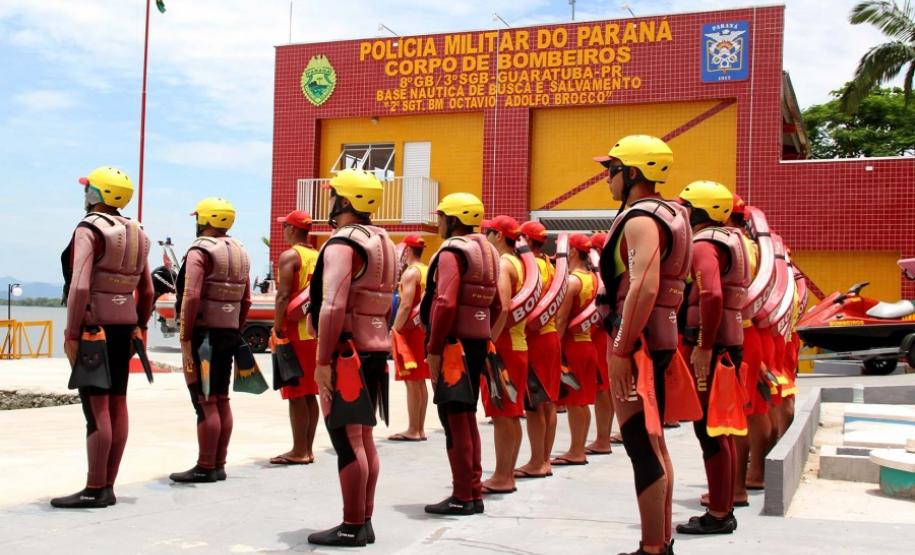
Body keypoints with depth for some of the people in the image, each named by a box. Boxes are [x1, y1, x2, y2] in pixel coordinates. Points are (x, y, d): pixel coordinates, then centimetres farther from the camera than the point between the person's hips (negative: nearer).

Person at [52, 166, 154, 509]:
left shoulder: (89, 230, -11)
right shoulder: (137, 234, 12)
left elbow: (80, 287, -20)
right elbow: (147, 292, 14)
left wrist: (71, 333, -17)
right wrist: (139, 328, 21)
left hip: (94, 326, -8)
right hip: (123, 327, 8)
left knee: (96, 407, -6)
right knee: (117, 404, 8)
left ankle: (94, 490, -3)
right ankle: (108, 487, 14)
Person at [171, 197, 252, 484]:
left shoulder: (200, 251, -11)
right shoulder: (240, 253, 14)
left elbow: (191, 297, -19)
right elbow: (246, 301, 15)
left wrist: (185, 338, -16)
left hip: (203, 334, -8)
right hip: (228, 334, 8)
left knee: (205, 401, -5)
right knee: (221, 399, 11)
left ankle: (205, 468, -1)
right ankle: (219, 465, 17)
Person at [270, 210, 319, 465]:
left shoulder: (289, 256, -9)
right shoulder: (318, 257, 13)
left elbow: (283, 296, -18)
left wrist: (277, 329, -13)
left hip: (295, 331, -7)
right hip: (315, 331, 7)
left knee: (296, 393, -3)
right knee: (310, 393, 10)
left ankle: (299, 451, -1)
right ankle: (307, 449, 14)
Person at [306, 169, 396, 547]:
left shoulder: (342, 244, -14)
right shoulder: (382, 243, 15)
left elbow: (333, 308, -23)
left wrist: (323, 360, -21)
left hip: (346, 352, -9)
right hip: (374, 351, 10)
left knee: (347, 439, -5)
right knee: (363, 437, 13)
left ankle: (352, 527, 0)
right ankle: (364, 522, 19)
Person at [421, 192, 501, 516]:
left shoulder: (452, 251, -13)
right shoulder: (487, 252, 15)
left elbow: (446, 304, -24)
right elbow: (496, 306, 18)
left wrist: (434, 348, -19)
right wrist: (481, 334, 19)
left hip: (454, 343, -9)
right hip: (478, 342, 9)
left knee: (453, 418, -3)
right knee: (467, 416, 15)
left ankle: (462, 497, 2)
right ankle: (474, 493, 21)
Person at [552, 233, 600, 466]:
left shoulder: (572, 280, -16)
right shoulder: (592, 278, 9)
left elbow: (561, 319, -17)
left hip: (572, 343, -8)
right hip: (588, 342, 8)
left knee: (572, 400, -1)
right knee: (582, 400, 12)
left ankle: (575, 452, 4)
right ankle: (579, 450, 18)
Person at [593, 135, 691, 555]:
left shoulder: (641, 219, -14)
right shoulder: (665, 214, 17)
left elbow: (644, 288, -27)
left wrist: (620, 349, -26)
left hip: (638, 338, -11)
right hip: (659, 337, 11)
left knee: (641, 445, -7)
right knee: (652, 442, 16)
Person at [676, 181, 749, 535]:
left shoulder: (704, 245, -14)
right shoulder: (728, 240, 18)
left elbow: (712, 297, -29)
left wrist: (704, 346, -26)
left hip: (708, 347, -10)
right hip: (725, 343, 10)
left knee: (709, 428, -5)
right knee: (719, 427, 14)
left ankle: (718, 515, 1)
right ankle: (723, 509, 22)